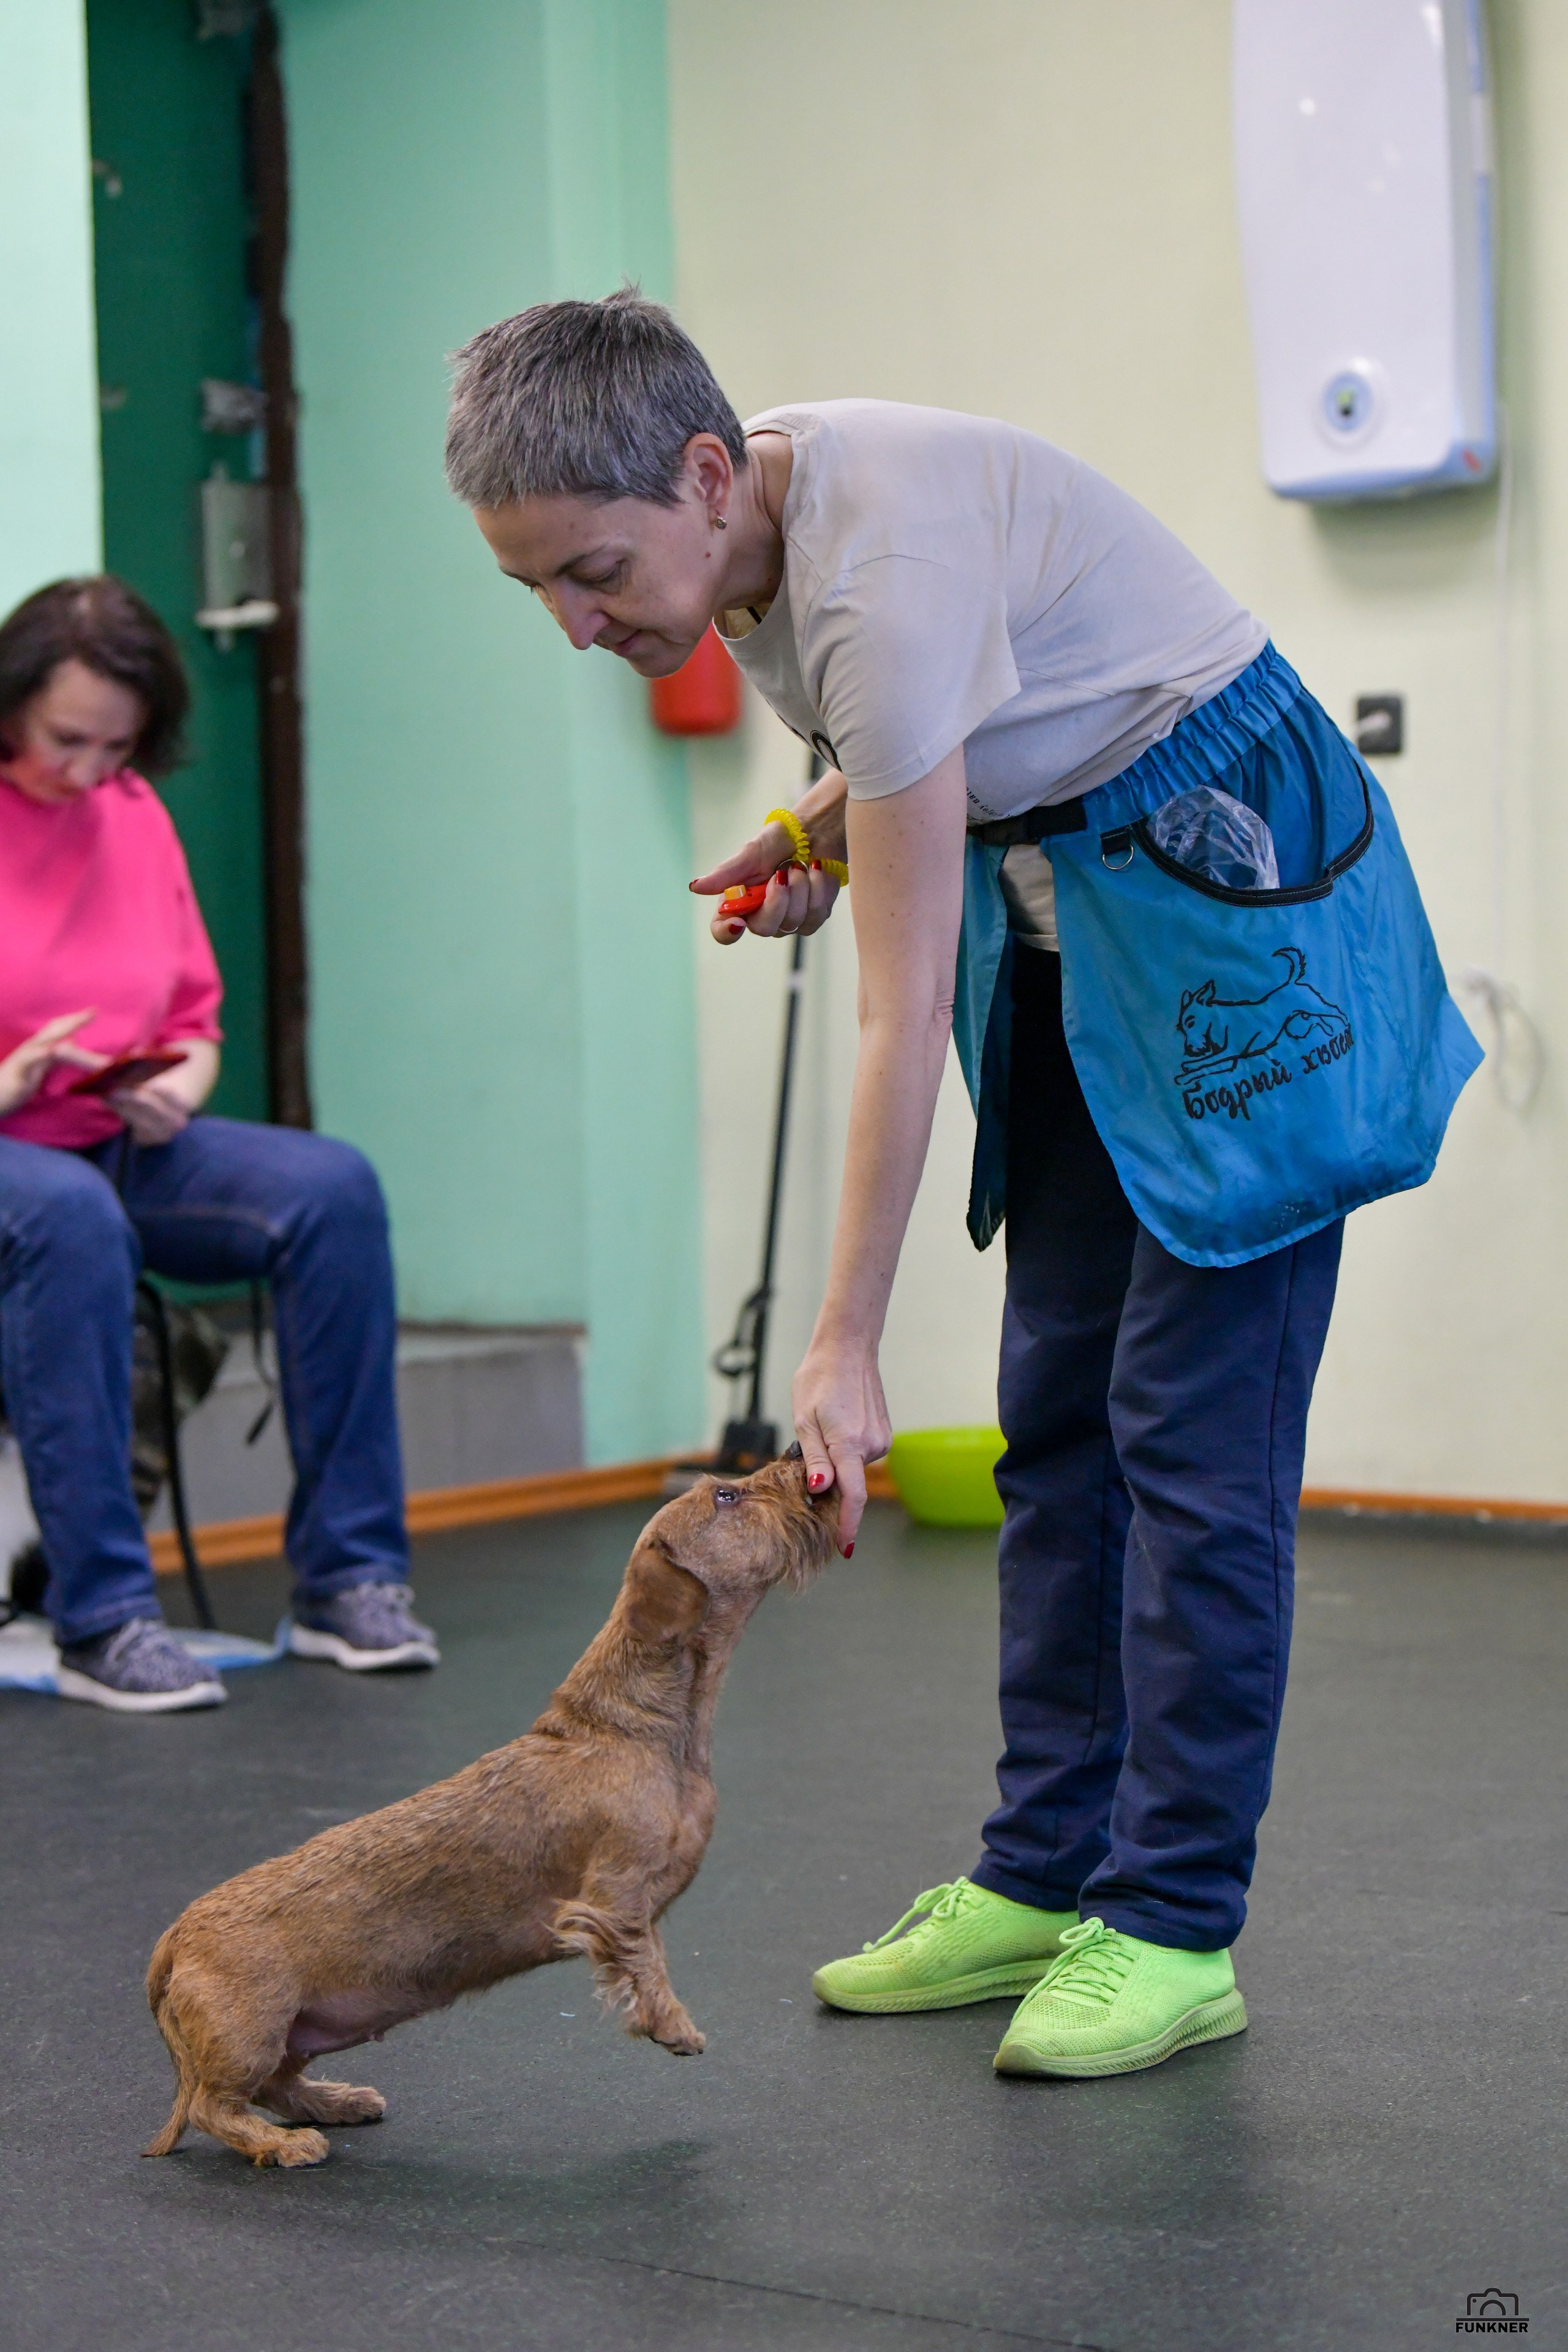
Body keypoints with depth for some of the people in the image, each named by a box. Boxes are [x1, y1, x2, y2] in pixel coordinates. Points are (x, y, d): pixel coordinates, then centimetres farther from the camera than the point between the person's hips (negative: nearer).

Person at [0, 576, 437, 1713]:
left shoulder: (134, 813, 10)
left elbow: (194, 1023, 16)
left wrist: (178, 1089, -6)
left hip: (119, 1146, 6)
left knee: (333, 1187, -20)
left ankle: (350, 1577, -16)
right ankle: (101, 1618, -34)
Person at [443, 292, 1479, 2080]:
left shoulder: (881, 567, -32)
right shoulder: (739, 527, -5)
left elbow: (902, 1018, -29)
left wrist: (843, 1346, -26)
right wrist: (818, 829, -3)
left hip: (1229, 884, -9)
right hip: (1058, 894, 9)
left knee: (1191, 1423, -8)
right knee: (1057, 1407, 8)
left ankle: (1173, 1929, -1)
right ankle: (1044, 1879, 15)